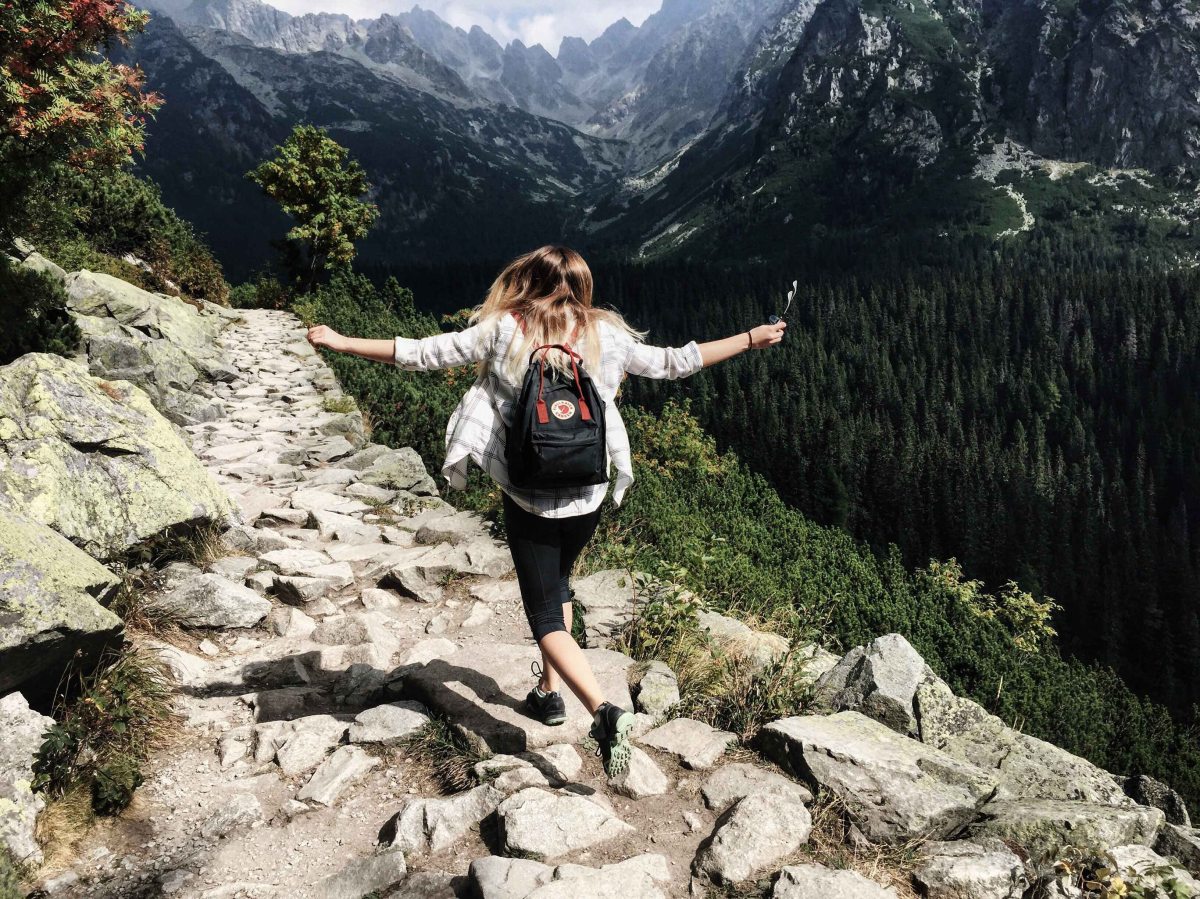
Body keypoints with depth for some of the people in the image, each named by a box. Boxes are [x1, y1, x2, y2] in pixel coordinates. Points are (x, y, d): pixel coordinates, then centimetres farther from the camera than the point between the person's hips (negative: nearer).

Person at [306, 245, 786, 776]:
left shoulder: (504, 332, -7)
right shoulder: (605, 336, -2)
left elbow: (421, 354, -6)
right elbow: (674, 362, 5)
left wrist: (339, 342, 5)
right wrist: (751, 339, 17)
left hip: (528, 497, -3)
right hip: (588, 494, 3)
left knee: (546, 617, 3)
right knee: (557, 583, 28)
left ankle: (603, 710, -17)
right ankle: (549, 690, 35)